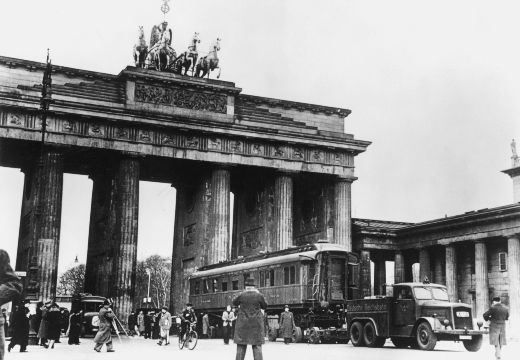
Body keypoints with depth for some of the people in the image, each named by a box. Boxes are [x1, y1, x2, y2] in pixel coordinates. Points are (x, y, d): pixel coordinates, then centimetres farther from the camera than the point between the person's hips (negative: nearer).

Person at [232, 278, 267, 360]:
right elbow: (265, 306, 7)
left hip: (243, 323, 0)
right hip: (256, 324, 0)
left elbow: (234, 302, 11)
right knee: (257, 345, 5)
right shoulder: (259, 295, -6)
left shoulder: (241, 295, -7)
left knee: (241, 345, 7)